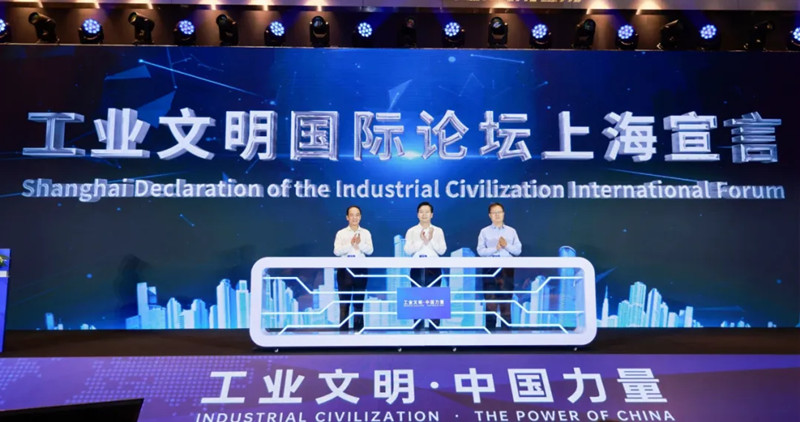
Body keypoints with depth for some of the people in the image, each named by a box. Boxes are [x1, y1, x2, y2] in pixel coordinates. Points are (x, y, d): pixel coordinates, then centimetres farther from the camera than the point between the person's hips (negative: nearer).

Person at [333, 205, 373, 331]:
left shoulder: (366, 233, 9)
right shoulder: (341, 233, 4)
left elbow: (369, 250, -2)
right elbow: (337, 251, -7)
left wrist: (360, 243, -18)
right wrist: (350, 244, -18)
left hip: (360, 269, 1)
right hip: (344, 269, -1)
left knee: (359, 302, 7)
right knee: (344, 302, 1)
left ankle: (358, 329, 14)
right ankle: (343, 329, 8)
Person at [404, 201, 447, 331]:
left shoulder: (438, 231, 9)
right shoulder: (411, 231, 8)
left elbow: (442, 250, 1)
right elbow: (408, 250, -3)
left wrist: (431, 240, -12)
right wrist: (421, 241, -13)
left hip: (433, 268, 0)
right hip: (417, 268, 0)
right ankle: (417, 329, 7)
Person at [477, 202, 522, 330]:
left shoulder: (511, 231, 13)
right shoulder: (484, 231, 7)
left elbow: (518, 250, 6)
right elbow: (480, 251, -3)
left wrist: (506, 245, -10)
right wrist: (495, 248, -15)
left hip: (507, 269, 2)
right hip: (490, 269, -1)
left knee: (506, 300, 2)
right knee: (490, 300, -1)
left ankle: (506, 328, 8)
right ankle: (490, 329, 6)